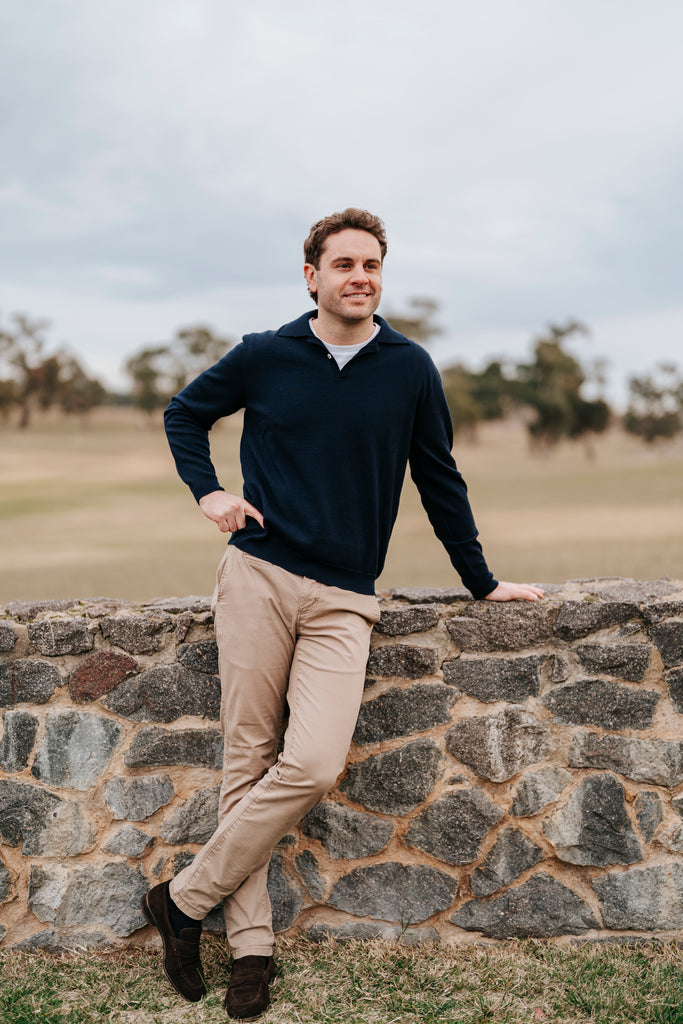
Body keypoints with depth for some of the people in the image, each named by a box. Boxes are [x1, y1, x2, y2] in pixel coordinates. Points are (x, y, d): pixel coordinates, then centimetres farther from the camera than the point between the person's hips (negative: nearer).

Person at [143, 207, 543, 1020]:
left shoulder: (410, 369, 6)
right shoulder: (264, 357, 5)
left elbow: (439, 481, 15)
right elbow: (185, 413, 21)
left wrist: (482, 584, 19)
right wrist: (207, 492, 4)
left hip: (343, 600, 0)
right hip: (257, 578, 0)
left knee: (313, 765, -16)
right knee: (248, 761, -1)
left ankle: (184, 900, 0)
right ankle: (250, 944, 11)